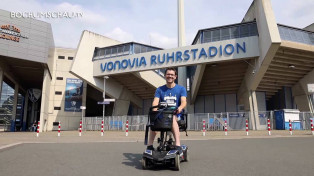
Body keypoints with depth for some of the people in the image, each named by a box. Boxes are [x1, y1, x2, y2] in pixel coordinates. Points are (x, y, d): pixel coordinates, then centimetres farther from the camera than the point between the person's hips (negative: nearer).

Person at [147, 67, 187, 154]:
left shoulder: (181, 89, 8)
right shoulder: (160, 89, 12)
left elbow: (184, 102, -6)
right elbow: (155, 102, -2)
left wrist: (180, 108, -31)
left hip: (176, 115, -2)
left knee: (172, 118, -36)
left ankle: (178, 145, -39)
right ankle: (149, 145, -28)